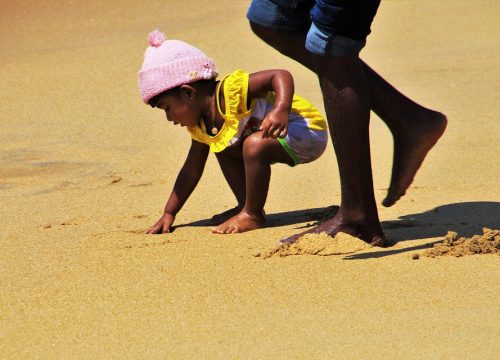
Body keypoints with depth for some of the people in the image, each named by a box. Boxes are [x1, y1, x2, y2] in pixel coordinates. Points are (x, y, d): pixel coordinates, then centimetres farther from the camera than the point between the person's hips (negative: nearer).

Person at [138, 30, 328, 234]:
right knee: (224, 150, 13)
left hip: (308, 129, -10)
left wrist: (281, 110, -47)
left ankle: (253, 215, -17)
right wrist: (168, 214, 10)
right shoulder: (200, 127, 4)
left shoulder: (231, 91, -26)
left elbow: (282, 76, -30)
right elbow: (191, 171, 11)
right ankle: (247, 207, 17)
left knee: (255, 144, -32)